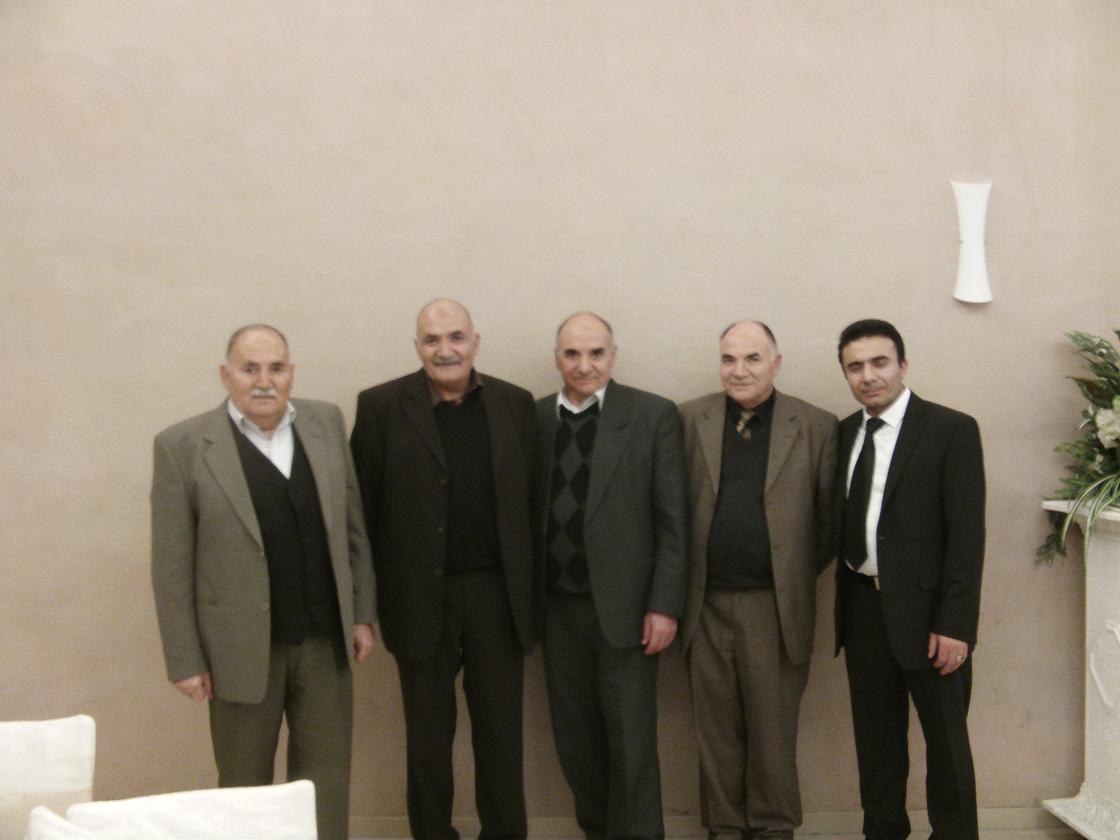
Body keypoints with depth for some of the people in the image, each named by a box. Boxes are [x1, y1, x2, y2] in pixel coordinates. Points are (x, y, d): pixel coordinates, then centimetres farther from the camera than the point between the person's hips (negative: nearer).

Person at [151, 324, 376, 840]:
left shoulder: (326, 423, 3)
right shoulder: (183, 446, -8)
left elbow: (352, 527, 8)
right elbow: (172, 566, -7)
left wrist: (362, 613, 5)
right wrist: (185, 659, -8)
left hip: (324, 641, 3)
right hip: (242, 647, -3)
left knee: (327, 784, 12)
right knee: (243, 785, 13)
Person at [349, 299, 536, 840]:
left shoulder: (515, 404, 3)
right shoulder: (381, 406, -3)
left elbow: (530, 497, 5)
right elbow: (363, 505, -3)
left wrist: (531, 586, 2)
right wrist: (366, 597, -5)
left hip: (497, 592, 2)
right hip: (420, 595, -1)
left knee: (501, 729, 12)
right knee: (428, 733, 12)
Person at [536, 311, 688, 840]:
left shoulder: (653, 416, -4)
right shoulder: (535, 419, 5)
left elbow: (672, 520, -5)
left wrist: (664, 605, -10)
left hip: (624, 607, -3)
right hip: (558, 609, 3)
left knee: (631, 741, 2)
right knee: (575, 740, 13)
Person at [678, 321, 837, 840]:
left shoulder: (816, 427, 2)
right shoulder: (688, 421, 5)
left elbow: (829, 515, 5)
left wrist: (800, 577, 3)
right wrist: (679, 586, 3)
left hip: (775, 606, -1)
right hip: (706, 604, 2)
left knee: (773, 727, 6)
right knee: (716, 726, 10)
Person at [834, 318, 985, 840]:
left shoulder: (951, 430, -8)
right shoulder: (844, 434, 8)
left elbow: (966, 534, -12)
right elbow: (842, 525, 11)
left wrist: (954, 624, -17)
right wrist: (845, 607, 4)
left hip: (925, 609, -5)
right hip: (863, 607, 5)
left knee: (945, 739, 7)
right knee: (875, 736, 15)